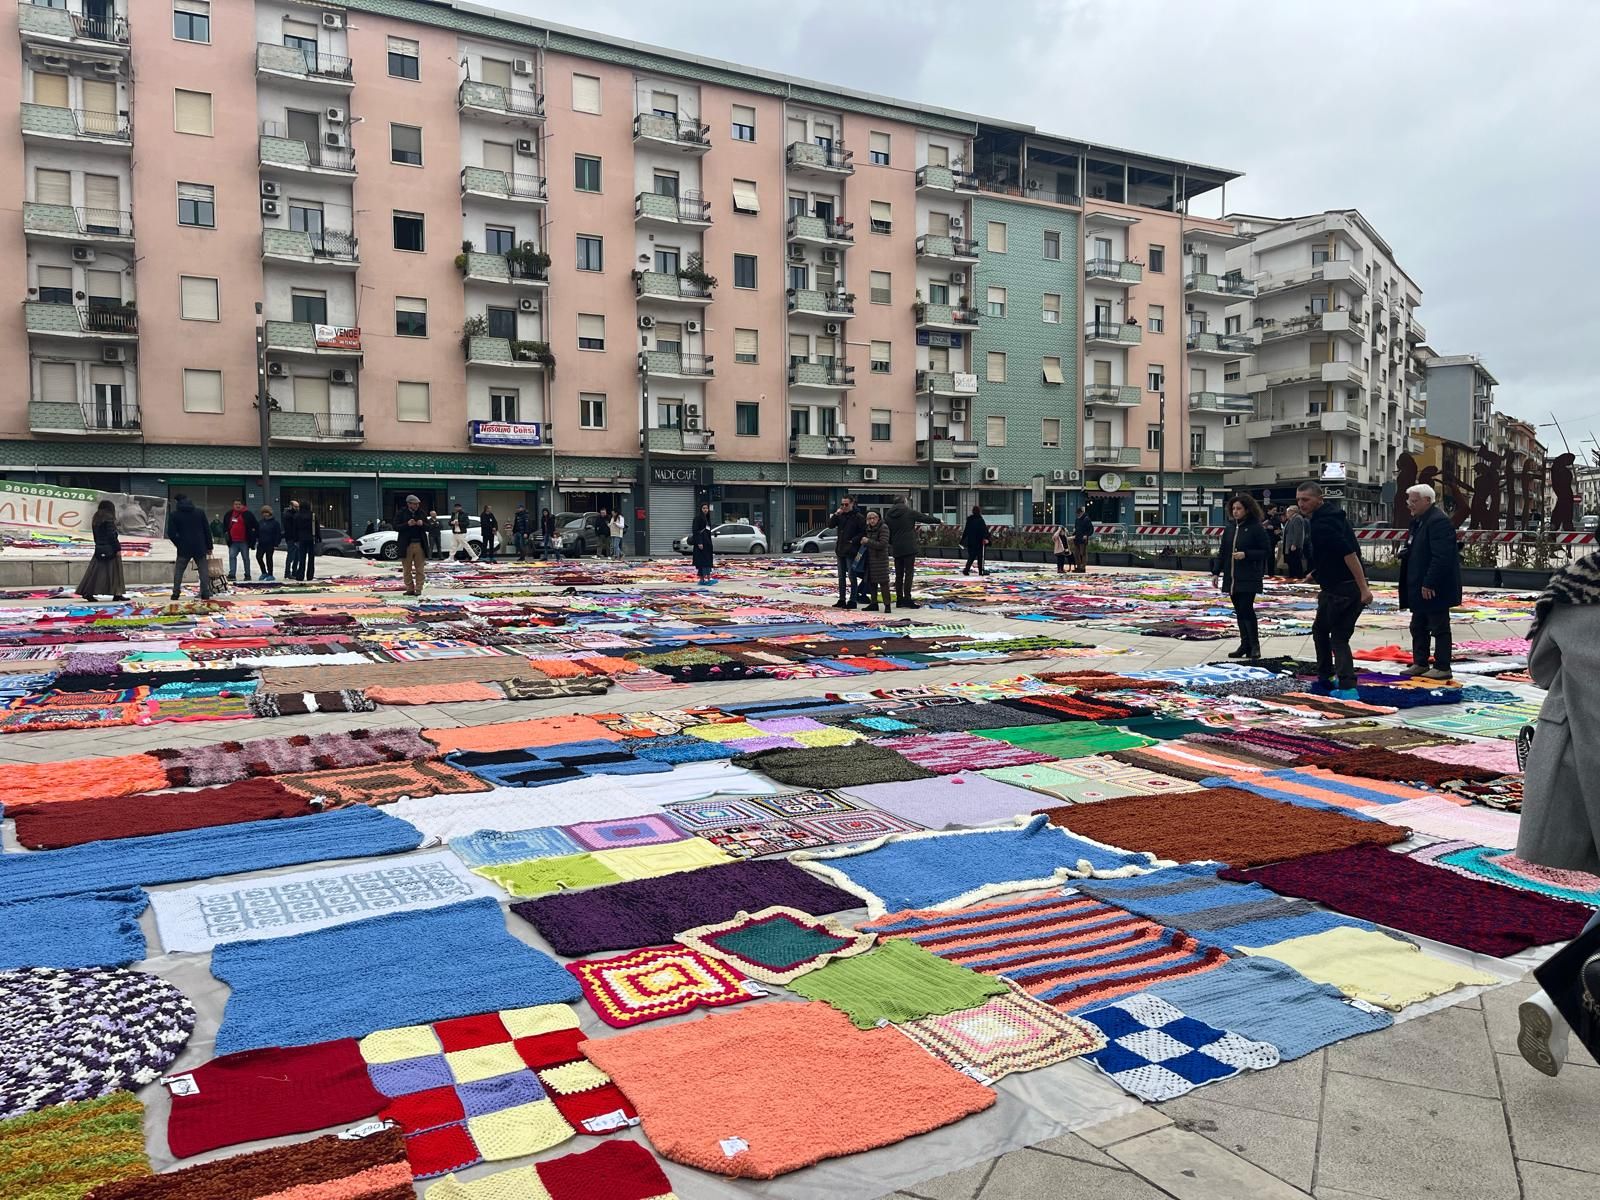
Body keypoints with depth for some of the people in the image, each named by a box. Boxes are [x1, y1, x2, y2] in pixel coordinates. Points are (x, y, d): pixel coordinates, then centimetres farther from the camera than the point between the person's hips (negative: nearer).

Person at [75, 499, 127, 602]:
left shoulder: (96, 520, 12)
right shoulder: (108, 519, -12)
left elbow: (96, 536, 16)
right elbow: (112, 536, -16)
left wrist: (99, 546, 21)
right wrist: (118, 548, -14)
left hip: (99, 549, 8)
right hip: (110, 550, -8)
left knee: (95, 571, 7)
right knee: (114, 571, -2)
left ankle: (88, 593, 4)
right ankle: (117, 594, -1)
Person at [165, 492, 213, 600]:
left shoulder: (174, 515, -1)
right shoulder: (200, 512, 5)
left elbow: (171, 533, -7)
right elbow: (207, 531, 5)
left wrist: (178, 543, 11)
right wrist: (209, 547, 9)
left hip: (184, 548, -1)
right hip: (200, 548, 1)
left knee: (178, 570, 12)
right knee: (204, 570, 5)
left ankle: (176, 592, 6)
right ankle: (205, 593, -3)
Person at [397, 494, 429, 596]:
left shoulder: (421, 513, 8)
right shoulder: (402, 513, 2)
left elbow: (428, 527, 11)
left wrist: (422, 524, -10)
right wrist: (407, 524, -16)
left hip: (419, 544, 1)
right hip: (406, 545, -1)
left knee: (419, 569, 1)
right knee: (407, 569, 4)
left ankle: (418, 589, 4)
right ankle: (410, 589, 11)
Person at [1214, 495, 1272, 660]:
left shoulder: (1257, 528, -7)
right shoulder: (1230, 529, 11)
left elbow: (1266, 552, -8)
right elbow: (1222, 552, 15)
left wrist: (1246, 554, -19)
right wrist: (1217, 572, 11)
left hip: (1249, 578, -6)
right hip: (1232, 578, 6)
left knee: (1246, 609, -10)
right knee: (1239, 612, 8)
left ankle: (1254, 645, 2)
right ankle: (1245, 644, 15)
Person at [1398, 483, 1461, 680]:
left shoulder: (1438, 521, -18)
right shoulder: (1419, 521, 14)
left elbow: (1441, 557, -24)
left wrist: (1429, 584, -25)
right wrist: (1406, 553, 8)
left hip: (1434, 589, -11)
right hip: (1419, 587, 11)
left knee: (1439, 628, -1)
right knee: (1418, 627, 16)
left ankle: (1442, 667, 5)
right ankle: (1420, 663, 25)